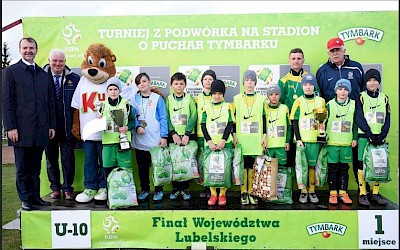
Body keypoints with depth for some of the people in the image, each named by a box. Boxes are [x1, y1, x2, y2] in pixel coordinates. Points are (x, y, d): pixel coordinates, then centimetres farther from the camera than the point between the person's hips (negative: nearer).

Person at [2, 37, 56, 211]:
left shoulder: (44, 74, 15)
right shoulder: (11, 72, 3)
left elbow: (51, 102, 15)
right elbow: (7, 102, -2)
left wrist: (52, 125, 9)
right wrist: (10, 127, -9)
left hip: (41, 130, 3)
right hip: (21, 130, -3)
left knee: (35, 166, 11)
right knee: (23, 167, 5)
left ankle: (35, 196, 19)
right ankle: (26, 199, 14)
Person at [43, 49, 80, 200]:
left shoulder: (74, 79, 0)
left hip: (68, 127, -1)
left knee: (68, 159, 5)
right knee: (51, 158, 13)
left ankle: (68, 188, 19)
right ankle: (55, 188, 27)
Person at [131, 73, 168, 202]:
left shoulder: (158, 99, 0)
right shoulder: (134, 99, 7)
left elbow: (163, 118, -2)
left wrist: (164, 136, -8)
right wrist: (137, 127, -13)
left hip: (156, 140, -3)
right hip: (140, 140, 3)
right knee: (142, 167, 11)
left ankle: (158, 190, 19)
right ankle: (144, 189, 26)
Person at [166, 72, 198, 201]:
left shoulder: (189, 99, 4)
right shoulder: (168, 99, 7)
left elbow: (193, 117, -3)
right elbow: (166, 118, 0)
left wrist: (187, 134, -12)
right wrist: (173, 134, -11)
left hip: (187, 136, -1)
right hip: (173, 136, 1)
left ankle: (185, 188, 12)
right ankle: (175, 188, 14)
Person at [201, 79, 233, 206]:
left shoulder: (227, 107, 5)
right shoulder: (206, 108, 7)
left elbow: (230, 125, 0)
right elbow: (203, 126, 3)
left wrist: (223, 140, -11)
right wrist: (209, 141, -8)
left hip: (225, 143, -1)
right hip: (210, 144, 1)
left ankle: (222, 194, 14)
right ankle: (213, 194, 15)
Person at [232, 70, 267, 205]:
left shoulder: (261, 99, 9)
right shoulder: (237, 99, 7)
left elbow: (264, 119, 8)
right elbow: (233, 119, 6)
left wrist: (264, 136, 3)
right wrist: (234, 136, 0)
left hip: (256, 140, 1)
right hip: (241, 139, 0)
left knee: (253, 165, 2)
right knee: (243, 165, 1)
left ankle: (252, 192, 12)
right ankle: (243, 192, 10)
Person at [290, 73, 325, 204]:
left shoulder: (321, 101, 8)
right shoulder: (298, 101, 2)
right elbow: (294, 121, -1)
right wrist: (298, 139, -8)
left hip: (315, 139, 1)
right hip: (302, 139, -1)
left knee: (312, 165, 6)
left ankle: (312, 191, 16)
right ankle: (303, 191, 12)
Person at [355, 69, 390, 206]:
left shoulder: (384, 98, 12)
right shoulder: (361, 97, 2)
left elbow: (387, 119, 7)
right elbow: (359, 118, -7)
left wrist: (382, 135, -8)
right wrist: (370, 134, -15)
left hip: (380, 137, 4)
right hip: (364, 136, -3)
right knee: (362, 164, -4)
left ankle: (375, 193, 14)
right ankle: (362, 194, 3)